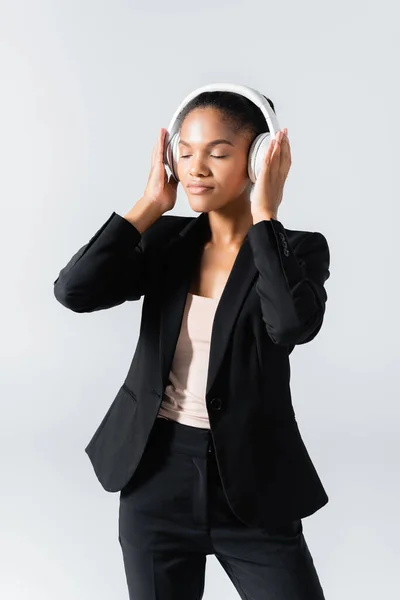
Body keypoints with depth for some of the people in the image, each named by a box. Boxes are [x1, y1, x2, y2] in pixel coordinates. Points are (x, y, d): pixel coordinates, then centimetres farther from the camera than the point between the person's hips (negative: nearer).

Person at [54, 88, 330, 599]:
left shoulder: (298, 250, -6)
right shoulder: (167, 240, 2)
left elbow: (295, 324, -28)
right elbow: (74, 290, -12)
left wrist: (263, 215, -19)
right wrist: (151, 205, -9)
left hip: (253, 487, -3)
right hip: (157, 479, 3)